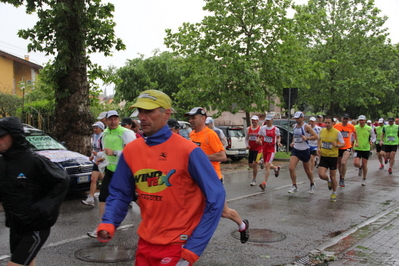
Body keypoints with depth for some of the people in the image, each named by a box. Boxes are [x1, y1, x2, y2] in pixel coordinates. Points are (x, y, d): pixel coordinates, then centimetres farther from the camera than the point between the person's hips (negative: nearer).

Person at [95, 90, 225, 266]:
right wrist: (108, 224, -12)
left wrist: (193, 249, -16)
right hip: (145, 241, 6)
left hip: (176, 245, -5)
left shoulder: (187, 151, -16)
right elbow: (120, 194, 7)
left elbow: (215, 197, -15)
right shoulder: (131, 151, -1)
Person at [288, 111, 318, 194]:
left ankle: (312, 185, 34)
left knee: (307, 170, 10)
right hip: (295, 149, 5)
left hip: (305, 150, -5)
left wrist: (307, 138, -26)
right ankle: (294, 186, 0)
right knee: (291, 168, -12)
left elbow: (316, 136, -11)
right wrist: (293, 142, 9)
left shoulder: (306, 127, -11)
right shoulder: (294, 126, 7)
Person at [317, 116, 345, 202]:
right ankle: (328, 180, 26)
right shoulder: (322, 131, 1)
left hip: (333, 157, -2)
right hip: (323, 156, 3)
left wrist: (336, 145, -28)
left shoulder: (337, 132, -10)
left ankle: (334, 193, 28)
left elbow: (343, 144, -6)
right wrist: (318, 148, 2)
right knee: (321, 175, -11)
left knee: (332, 176, 6)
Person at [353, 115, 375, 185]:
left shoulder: (369, 129, -4)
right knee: (356, 163, -14)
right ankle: (360, 167, 25)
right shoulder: (355, 128, -1)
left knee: (364, 165, 4)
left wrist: (371, 141, -18)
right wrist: (355, 143, 8)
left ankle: (364, 179, 24)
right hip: (357, 149, 1)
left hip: (366, 149, 0)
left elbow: (374, 137, 3)